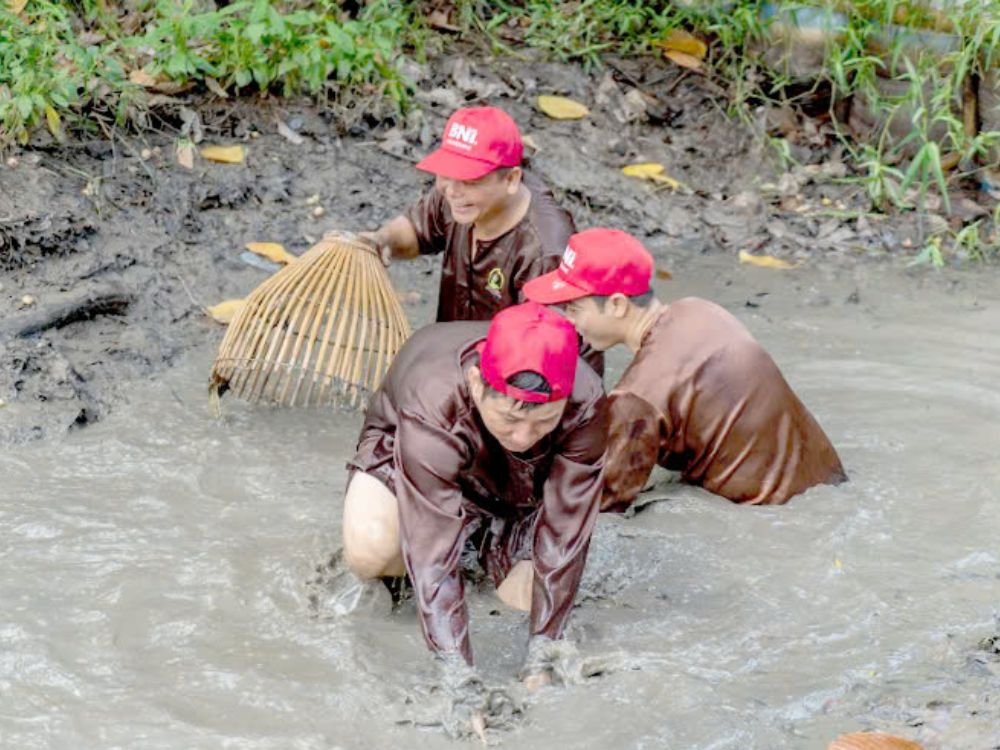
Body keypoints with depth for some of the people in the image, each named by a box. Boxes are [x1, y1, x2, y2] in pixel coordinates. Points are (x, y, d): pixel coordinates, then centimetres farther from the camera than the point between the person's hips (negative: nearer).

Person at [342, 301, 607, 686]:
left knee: (527, 597, -16)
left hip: (515, 487, 3)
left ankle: (484, 542, 17)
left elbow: (563, 543, -32)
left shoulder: (585, 405, -37)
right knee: (371, 549, -32)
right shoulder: (432, 408, -44)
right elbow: (433, 559, -45)